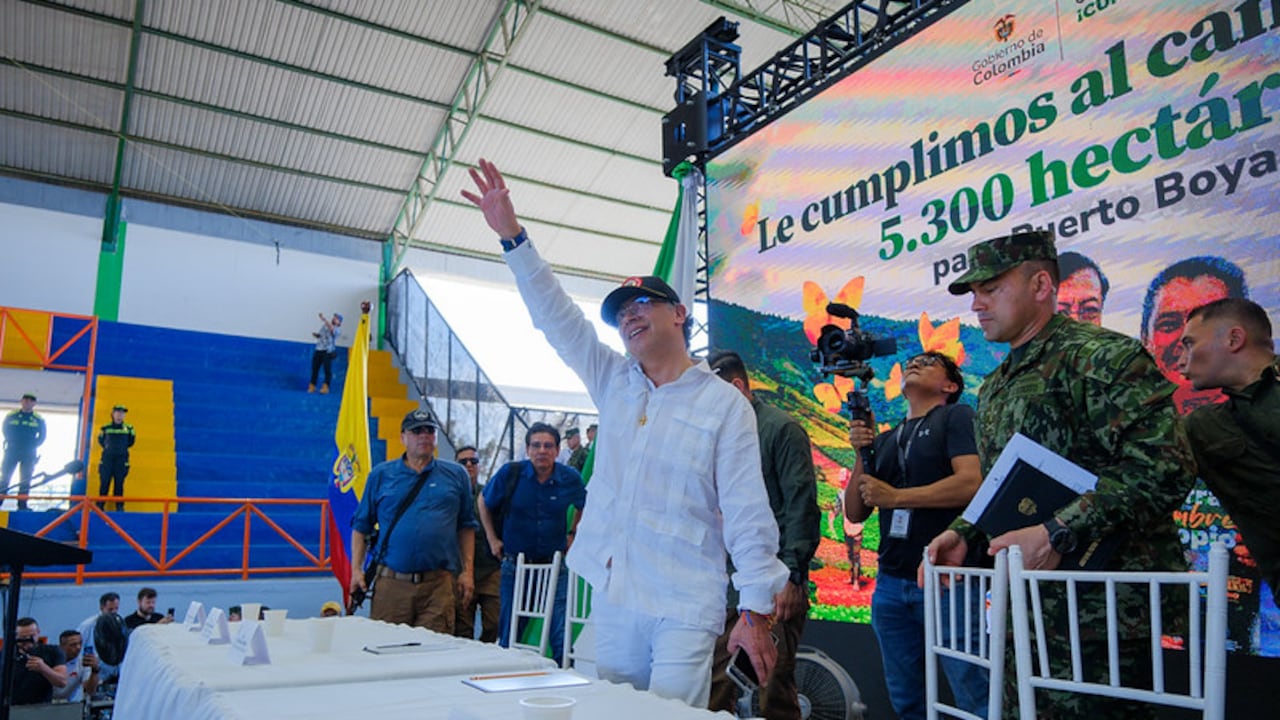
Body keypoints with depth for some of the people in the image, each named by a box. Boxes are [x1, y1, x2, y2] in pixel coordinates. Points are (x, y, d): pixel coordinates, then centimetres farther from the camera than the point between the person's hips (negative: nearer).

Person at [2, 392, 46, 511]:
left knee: (25, 479, 0)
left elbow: (43, 435, 6)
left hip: (29, 453, 0)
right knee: (5, 477, -2)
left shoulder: (39, 419, 3)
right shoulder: (11, 416, 4)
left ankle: (22, 505, 1)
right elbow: (5, 430, 7)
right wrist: (11, 442, -4)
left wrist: (33, 445, -5)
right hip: (11, 450, 0)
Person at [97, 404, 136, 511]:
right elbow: (100, 440, 20)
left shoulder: (128, 428, 4)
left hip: (121, 459, 0)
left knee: (119, 484, 1)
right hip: (107, 458, 0)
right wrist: (107, 447, 11)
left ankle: (119, 506, 5)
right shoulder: (106, 428, 4)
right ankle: (100, 505, 6)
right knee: (104, 483, 0)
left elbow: (131, 441, 18)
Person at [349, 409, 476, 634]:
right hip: (391, 583, 1)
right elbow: (361, 525, 11)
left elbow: (466, 526, 12)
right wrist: (356, 569, 2)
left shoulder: (455, 474, 10)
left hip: (438, 584, 0)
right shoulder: (381, 474, 10)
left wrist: (467, 572, 5)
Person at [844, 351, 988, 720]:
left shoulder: (956, 416, 1)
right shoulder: (885, 440, 17)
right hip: (891, 583, 6)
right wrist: (862, 454, 0)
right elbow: (855, 513, 13)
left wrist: (894, 497, -10)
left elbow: (971, 483, -15)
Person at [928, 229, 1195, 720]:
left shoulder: (1103, 357, -11)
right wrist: (963, 534, 4)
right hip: (1024, 610, 8)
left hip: (1098, 611, -8)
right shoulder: (994, 390, 16)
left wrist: (1055, 535, -25)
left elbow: (1164, 467, -22)